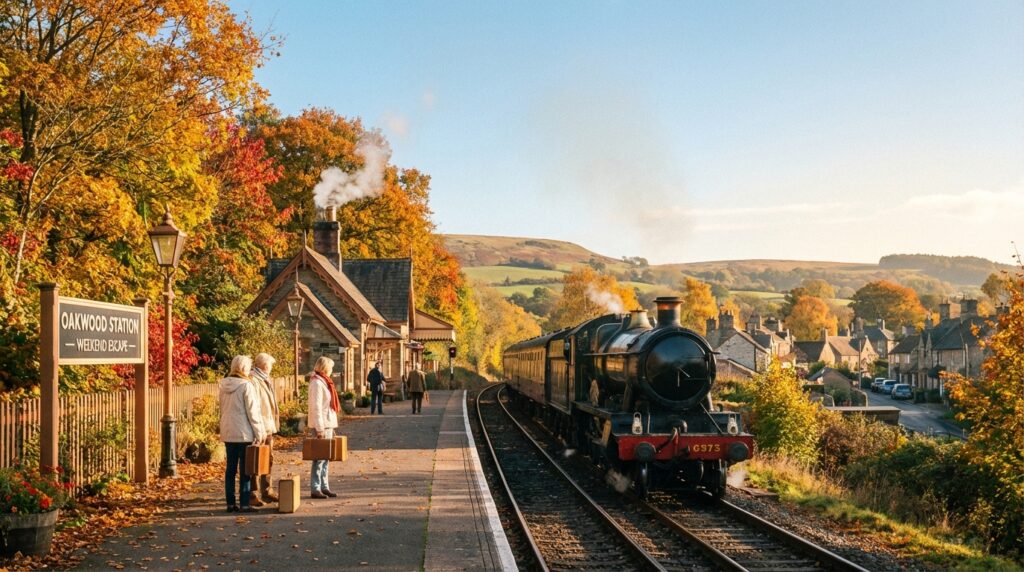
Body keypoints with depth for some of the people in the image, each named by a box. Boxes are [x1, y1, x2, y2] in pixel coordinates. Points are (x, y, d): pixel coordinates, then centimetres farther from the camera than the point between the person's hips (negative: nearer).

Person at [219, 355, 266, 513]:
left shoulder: (223, 385, 7)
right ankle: (244, 504, -1)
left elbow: (222, 410, 14)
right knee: (245, 469, -1)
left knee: (230, 468, 10)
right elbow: (252, 412, -12)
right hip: (244, 433, -6)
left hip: (228, 433, 6)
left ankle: (230, 503, 14)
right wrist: (259, 433, -6)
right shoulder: (246, 385, -13)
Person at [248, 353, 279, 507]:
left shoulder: (265, 381, 16)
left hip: (268, 427, 10)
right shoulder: (254, 381, -16)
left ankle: (267, 491, 27)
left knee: (268, 459, 16)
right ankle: (253, 495, 1)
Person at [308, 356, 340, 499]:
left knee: (325, 457, 12)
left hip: (328, 424, 9)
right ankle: (315, 489, -3)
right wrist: (320, 429, -22)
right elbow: (316, 407, -19)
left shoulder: (323, 382, 16)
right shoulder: (317, 383, -14)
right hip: (321, 425, -9)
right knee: (320, 457, -6)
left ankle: (324, 487, 18)